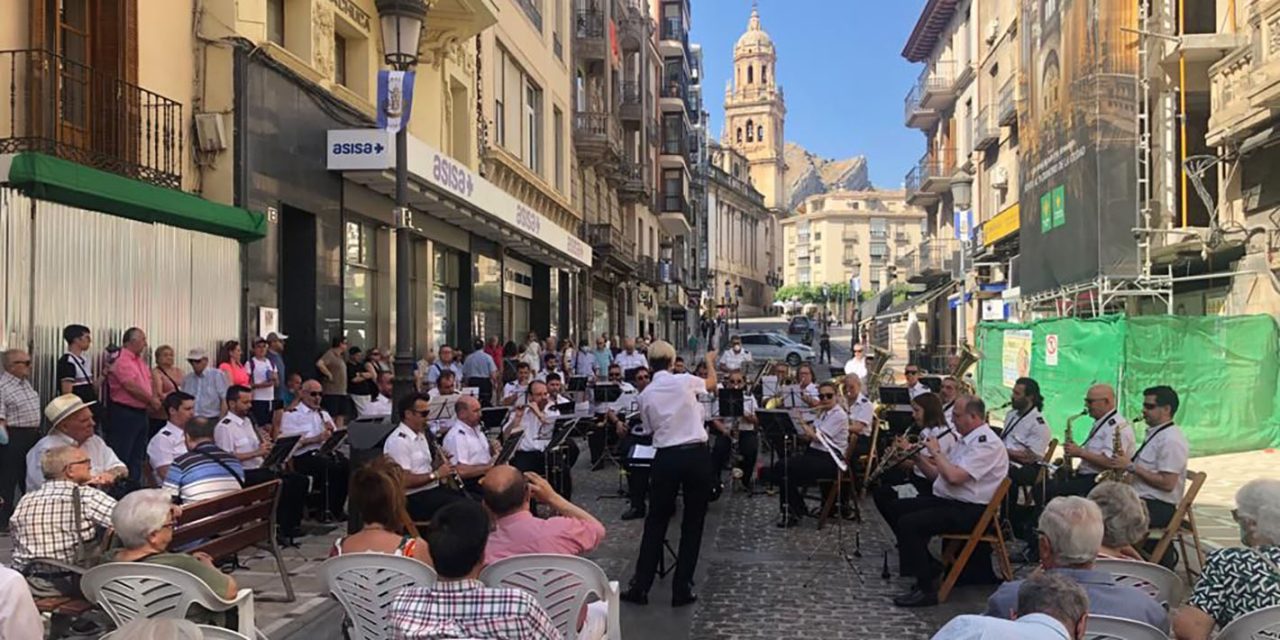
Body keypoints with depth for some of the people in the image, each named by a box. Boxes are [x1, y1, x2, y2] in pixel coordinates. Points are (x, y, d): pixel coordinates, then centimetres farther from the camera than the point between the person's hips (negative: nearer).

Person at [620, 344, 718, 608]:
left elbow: (651, 426, 12)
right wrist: (710, 361, 38)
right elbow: (711, 383, 19)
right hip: (697, 455, -1)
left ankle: (640, 587, 14)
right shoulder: (684, 381, -3)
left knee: (656, 522, 13)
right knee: (692, 524, 9)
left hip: (666, 458, 1)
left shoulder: (646, 394, 2)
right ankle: (682, 589, 12)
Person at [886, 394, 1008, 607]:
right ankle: (925, 565, 16)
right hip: (946, 501, 11)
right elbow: (938, 474, 19)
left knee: (909, 523, -24)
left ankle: (926, 589, -17)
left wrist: (937, 451, -13)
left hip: (969, 511, -11)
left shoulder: (987, 443, -16)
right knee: (896, 509, 9)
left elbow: (953, 477, -27)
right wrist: (918, 458, 4)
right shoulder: (966, 440, 17)